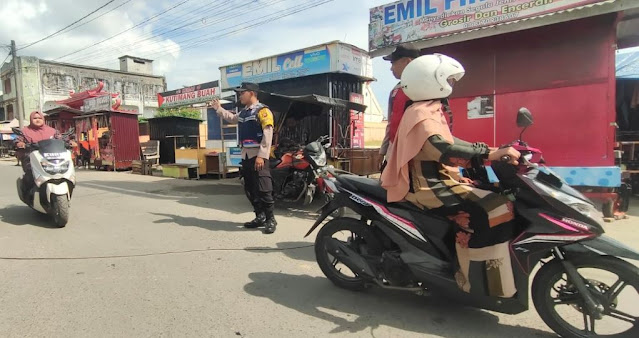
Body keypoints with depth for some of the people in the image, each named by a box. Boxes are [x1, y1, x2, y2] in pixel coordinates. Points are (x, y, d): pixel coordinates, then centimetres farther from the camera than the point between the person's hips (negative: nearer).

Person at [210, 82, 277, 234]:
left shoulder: (262, 110, -9)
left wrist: (261, 156, -22)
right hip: (246, 155, 9)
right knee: (250, 189, 11)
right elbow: (232, 118, 44)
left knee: (263, 189, -10)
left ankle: (270, 219, -1)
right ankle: (260, 217, 20)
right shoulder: (243, 112, 18)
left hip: (258, 155, -9)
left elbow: (267, 135, -17)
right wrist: (218, 108, 41)